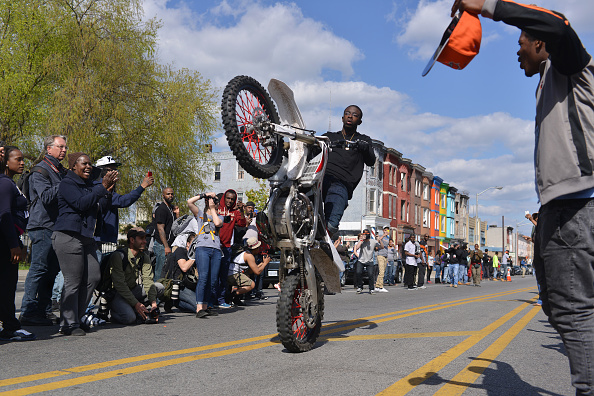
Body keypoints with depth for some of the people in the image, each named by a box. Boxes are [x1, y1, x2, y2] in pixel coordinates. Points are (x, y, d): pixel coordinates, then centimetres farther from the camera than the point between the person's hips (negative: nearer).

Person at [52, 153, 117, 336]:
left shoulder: (89, 185, 20)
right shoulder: (67, 183, -5)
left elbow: (101, 207, 16)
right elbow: (81, 204, -19)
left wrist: (109, 189, 3)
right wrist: (103, 187, -19)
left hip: (86, 237, 9)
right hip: (69, 237, -9)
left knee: (93, 277, 5)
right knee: (73, 281, -7)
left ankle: (75, 318, 16)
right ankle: (68, 324, 3)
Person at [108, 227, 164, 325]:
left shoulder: (144, 256, 0)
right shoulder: (118, 256, -20)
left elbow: (147, 280, -7)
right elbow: (119, 284, -25)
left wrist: (153, 302, -21)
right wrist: (136, 304, -30)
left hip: (133, 290, 7)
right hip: (116, 294, -7)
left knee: (159, 287, -9)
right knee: (129, 318, -31)